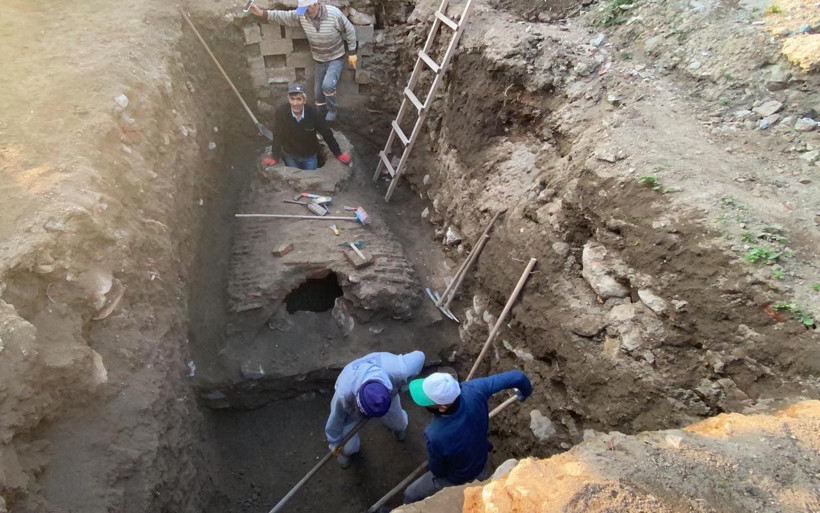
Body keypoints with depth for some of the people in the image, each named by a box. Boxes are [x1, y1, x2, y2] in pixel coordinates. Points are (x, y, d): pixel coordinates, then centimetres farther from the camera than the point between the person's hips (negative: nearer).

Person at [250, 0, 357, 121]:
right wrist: (262, 13, -15)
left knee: (327, 85, -28)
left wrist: (352, 53, -8)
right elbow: (283, 16, -4)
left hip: (336, 58, -5)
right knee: (318, 92, 10)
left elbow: (349, 31, -12)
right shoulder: (301, 16, -12)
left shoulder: (334, 14, -24)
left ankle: (332, 109, 0)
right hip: (319, 61, 5)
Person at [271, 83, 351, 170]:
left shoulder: (312, 112, -21)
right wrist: (275, 157, -15)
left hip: (310, 156, 0)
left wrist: (338, 154, -7)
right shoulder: (281, 112, -23)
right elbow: (277, 136, -14)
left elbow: (327, 133, -12)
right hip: (290, 156, 0)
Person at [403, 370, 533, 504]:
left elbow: (437, 471, -22)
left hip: (460, 481, -4)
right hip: (482, 462, 4)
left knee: (410, 496, 20)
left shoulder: (436, 435, -44)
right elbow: (516, 376, -24)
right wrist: (526, 391, 0)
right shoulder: (472, 390, -36)